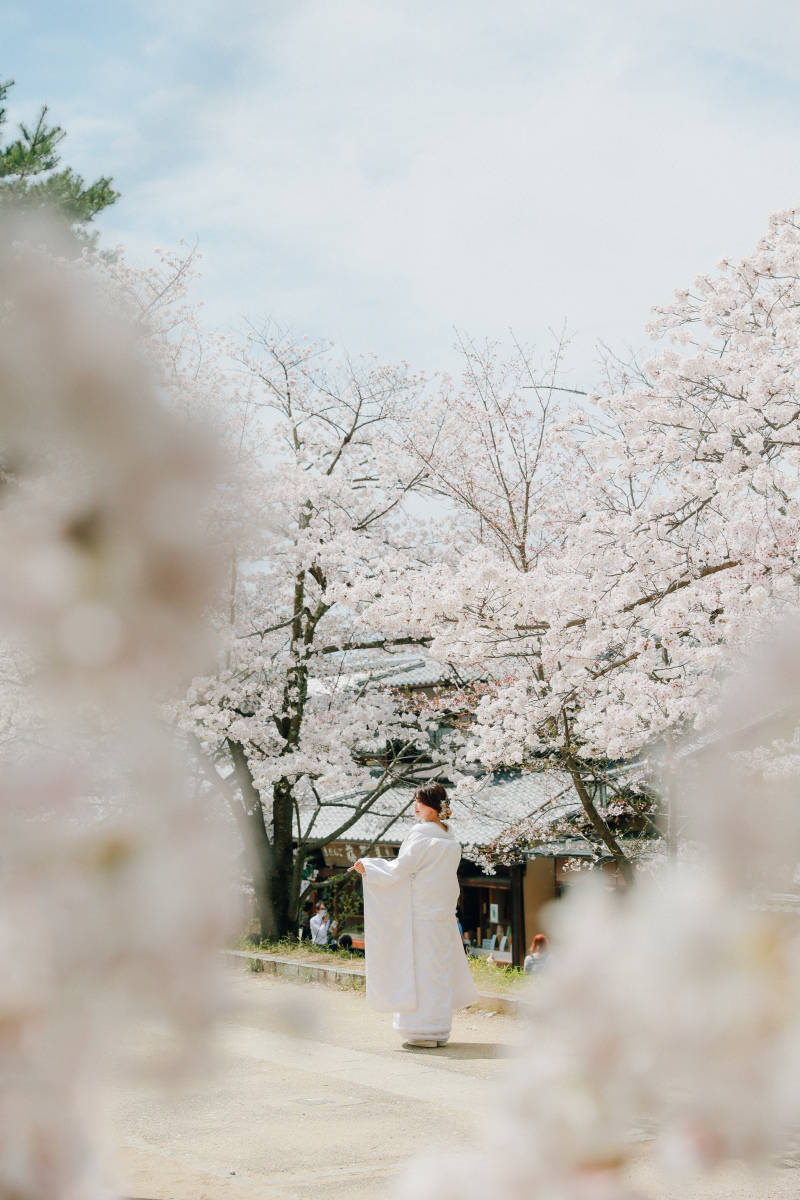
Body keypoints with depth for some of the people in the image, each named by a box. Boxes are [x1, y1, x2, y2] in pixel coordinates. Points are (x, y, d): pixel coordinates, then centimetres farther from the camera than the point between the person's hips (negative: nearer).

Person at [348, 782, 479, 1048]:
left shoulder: (421, 834, -13)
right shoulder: (451, 839, 11)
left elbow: (400, 869, -14)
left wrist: (368, 866, -4)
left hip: (420, 913, -8)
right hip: (443, 913, 8)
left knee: (419, 968, -3)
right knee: (440, 969, 10)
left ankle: (424, 1031, -2)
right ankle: (440, 1030, 13)